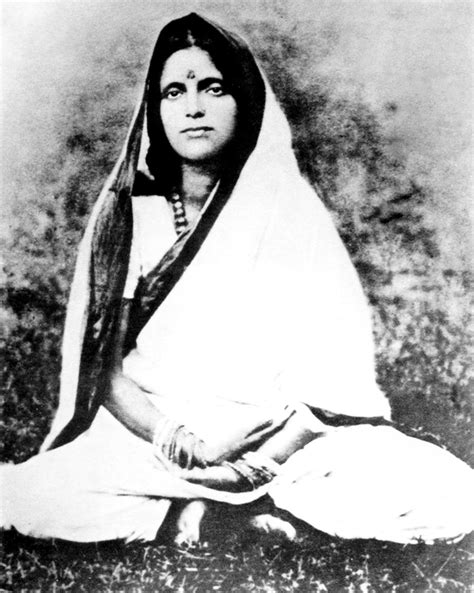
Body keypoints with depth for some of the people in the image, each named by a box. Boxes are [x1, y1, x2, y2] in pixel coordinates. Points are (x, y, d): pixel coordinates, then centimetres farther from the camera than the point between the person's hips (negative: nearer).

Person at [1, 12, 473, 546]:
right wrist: (183, 447, -19)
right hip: (149, 436, 1)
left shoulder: (289, 209, 0)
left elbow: (334, 379, -6)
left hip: (284, 440, 0)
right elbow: (104, 368, 0)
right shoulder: (126, 213, 5)